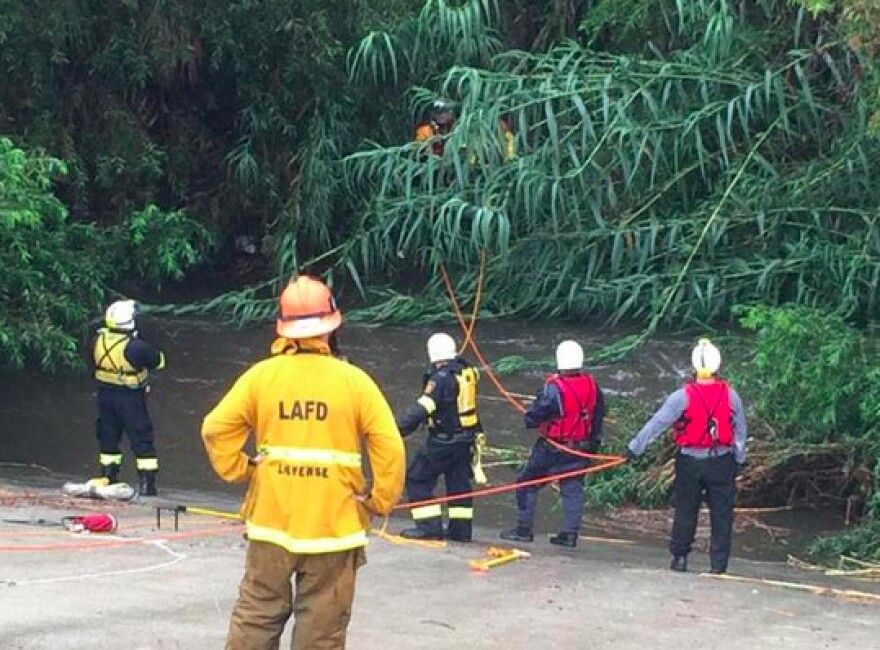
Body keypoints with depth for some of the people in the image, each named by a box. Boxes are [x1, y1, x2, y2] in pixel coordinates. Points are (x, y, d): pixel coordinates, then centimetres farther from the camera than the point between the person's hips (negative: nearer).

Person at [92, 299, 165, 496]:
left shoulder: (99, 340, -7)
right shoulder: (135, 347, -24)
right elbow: (159, 361, -10)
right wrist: (146, 350, 7)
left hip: (105, 394, 5)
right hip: (130, 397, -5)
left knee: (108, 436, 19)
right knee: (142, 439, 3)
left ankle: (108, 477, 25)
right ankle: (147, 483, 2)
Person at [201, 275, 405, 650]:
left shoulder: (262, 375, -3)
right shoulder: (353, 381, -6)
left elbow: (216, 428, -5)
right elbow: (390, 448, -9)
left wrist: (239, 473, 6)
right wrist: (380, 502, 2)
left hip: (272, 522, 1)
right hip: (333, 526, -1)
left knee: (256, 618, 11)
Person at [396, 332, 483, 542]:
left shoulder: (440, 378, -20)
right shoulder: (467, 371, 3)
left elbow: (422, 408, -26)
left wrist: (400, 428, -29)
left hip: (444, 440, -8)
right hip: (466, 438, 8)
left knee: (417, 479, 0)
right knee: (459, 481, 16)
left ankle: (430, 526, -4)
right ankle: (461, 528, 17)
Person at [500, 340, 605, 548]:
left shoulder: (554, 387, -23)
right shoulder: (591, 385, -4)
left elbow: (533, 416, -19)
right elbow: (600, 412, 8)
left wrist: (530, 420, 5)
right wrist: (594, 441, 20)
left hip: (552, 448, -5)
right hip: (581, 447, 5)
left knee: (527, 483, 8)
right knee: (572, 488, 10)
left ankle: (524, 529, 9)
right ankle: (570, 534, 6)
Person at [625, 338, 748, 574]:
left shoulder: (682, 397, -11)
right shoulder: (730, 396, -4)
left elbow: (656, 424, -6)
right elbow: (740, 431, 5)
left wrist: (634, 448, 2)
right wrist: (739, 460, 16)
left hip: (690, 462, -1)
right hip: (722, 463, 1)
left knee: (685, 511, 12)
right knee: (721, 513, 6)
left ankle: (679, 557, 17)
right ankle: (718, 562, 5)